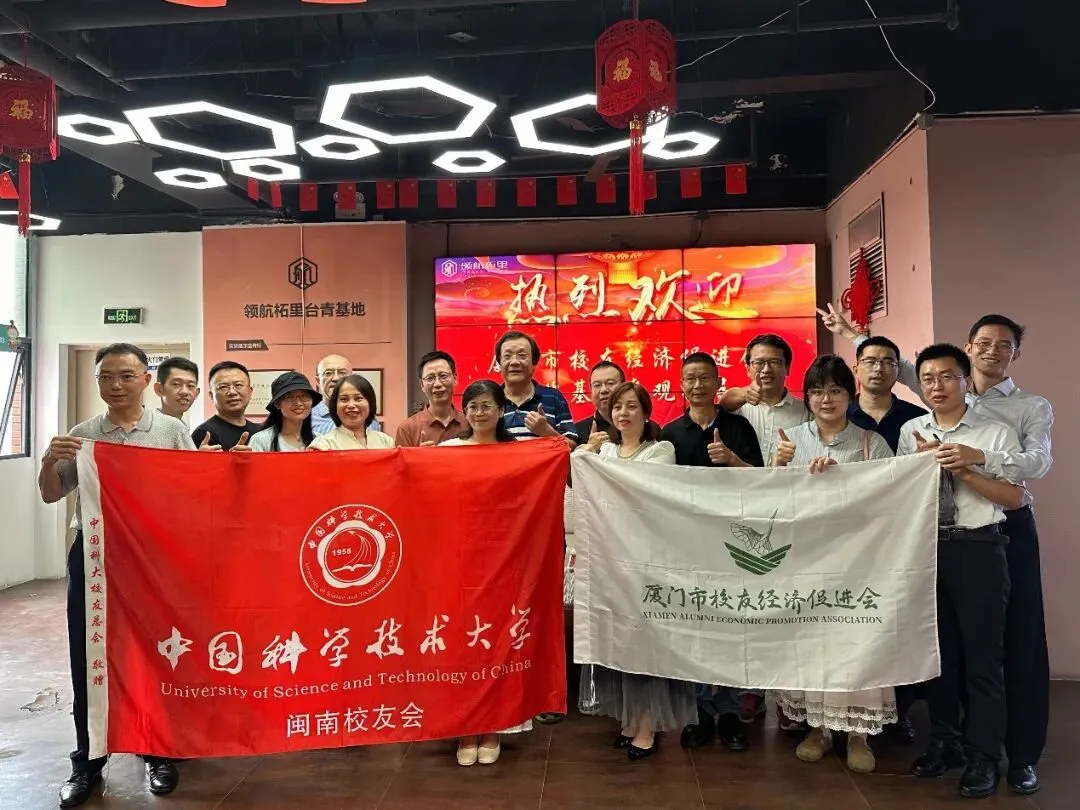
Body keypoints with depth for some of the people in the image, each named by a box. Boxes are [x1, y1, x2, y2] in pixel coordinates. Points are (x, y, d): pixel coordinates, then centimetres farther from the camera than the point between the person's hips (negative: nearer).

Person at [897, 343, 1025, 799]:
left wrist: (965, 470, -17)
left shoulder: (996, 433, -3)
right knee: (937, 650, 15)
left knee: (982, 653, 3)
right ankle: (944, 742, 31)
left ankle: (982, 756, 18)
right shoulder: (910, 432, 7)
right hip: (926, 548, 4)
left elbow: (1014, 497, -7)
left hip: (978, 549, -3)